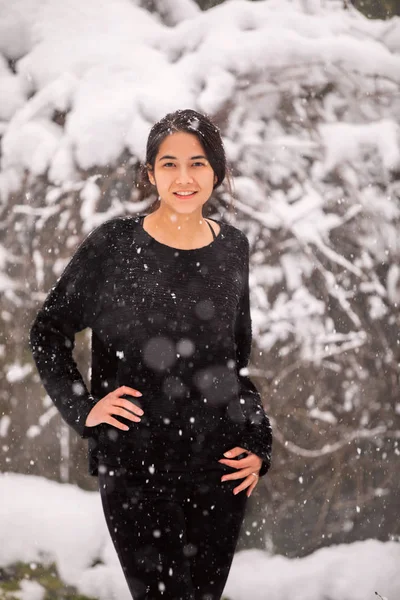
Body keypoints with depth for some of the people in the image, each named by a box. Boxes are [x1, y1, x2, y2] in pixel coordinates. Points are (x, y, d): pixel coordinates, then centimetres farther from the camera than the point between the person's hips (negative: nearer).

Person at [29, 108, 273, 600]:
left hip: (219, 465, 3)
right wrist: (83, 407, -6)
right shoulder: (114, 244, -6)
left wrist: (256, 445, 8)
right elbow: (48, 331, 4)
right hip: (134, 463, -3)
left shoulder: (232, 247, 5)